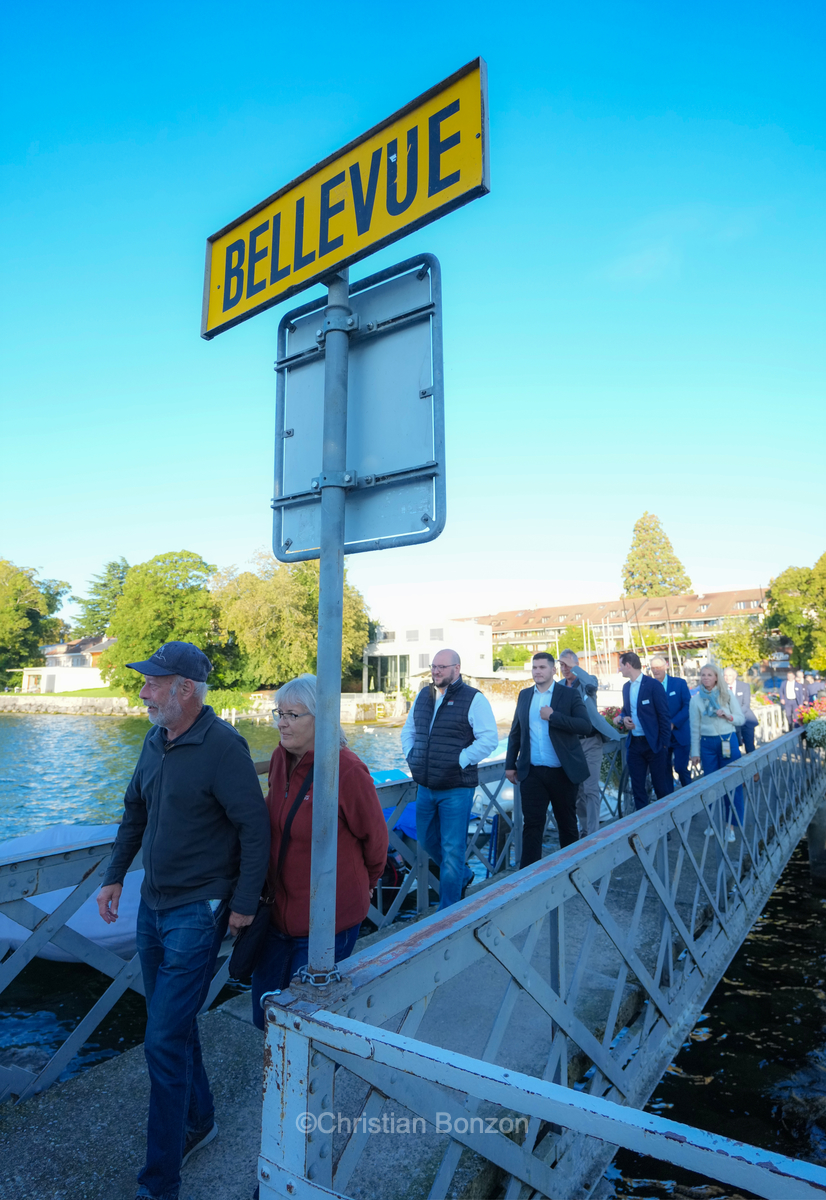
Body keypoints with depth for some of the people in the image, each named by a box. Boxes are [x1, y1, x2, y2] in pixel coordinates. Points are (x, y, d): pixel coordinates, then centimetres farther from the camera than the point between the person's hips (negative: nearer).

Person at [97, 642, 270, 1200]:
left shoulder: (223, 747, -23)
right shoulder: (156, 741, 2)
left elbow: (255, 829, -20)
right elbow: (134, 812, 15)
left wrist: (243, 904, -16)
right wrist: (115, 877, 14)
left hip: (197, 912, -8)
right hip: (153, 904, 8)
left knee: (165, 1041, -1)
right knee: (173, 1024, 22)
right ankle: (199, 1122, 45)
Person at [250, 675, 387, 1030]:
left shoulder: (347, 769, -22)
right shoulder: (280, 759, -2)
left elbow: (375, 838, -8)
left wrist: (365, 884, 8)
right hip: (279, 910, 7)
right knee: (266, 1013, 17)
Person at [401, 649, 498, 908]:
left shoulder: (474, 699, -9)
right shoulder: (423, 696, 10)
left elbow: (489, 739, -15)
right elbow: (408, 731, 21)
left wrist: (460, 761, -17)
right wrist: (411, 756, 6)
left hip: (456, 789, -7)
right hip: (425, 787, 7)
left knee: (452, 849, 0)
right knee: (426, 840, 19)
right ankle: (463, 875, 43)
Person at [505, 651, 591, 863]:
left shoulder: (570, 694, -3)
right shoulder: (524, 695, 9)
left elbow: (585, 726, -15)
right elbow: (515, 732, 14)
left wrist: (552, 716, -21)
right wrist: (510, 764, 10)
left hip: (563, 772, -2)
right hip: (532, 772, 2)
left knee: (567, 823, 13)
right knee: (531, 824, 1)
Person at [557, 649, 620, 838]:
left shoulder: (587, 681, -3)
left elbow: (592, 684, -29)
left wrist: (573, 666, -23)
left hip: (590, 742, -4)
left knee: (591, 790, -7)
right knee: (576, 790, 11)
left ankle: (593, 833, -2)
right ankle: (584, 829, 25)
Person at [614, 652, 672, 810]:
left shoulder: (653, 684, -11)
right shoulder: (626, 686, 9)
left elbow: (664, 715, -11)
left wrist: (664, 744, -13)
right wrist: (623, 718, -4)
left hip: (654, 744, -6)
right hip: (635, 744, 6)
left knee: (661, 786, 3)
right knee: (637, 786, 11)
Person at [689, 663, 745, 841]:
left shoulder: (728, 696, 1)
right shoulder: (696, 699, 1)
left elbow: (741, 719, 4)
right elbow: (694, 728, 4)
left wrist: (727, 716, -16)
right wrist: (695, 752, 4)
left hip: (728, 742, -1)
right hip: (707, 744, 1)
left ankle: (731, 825, 9)